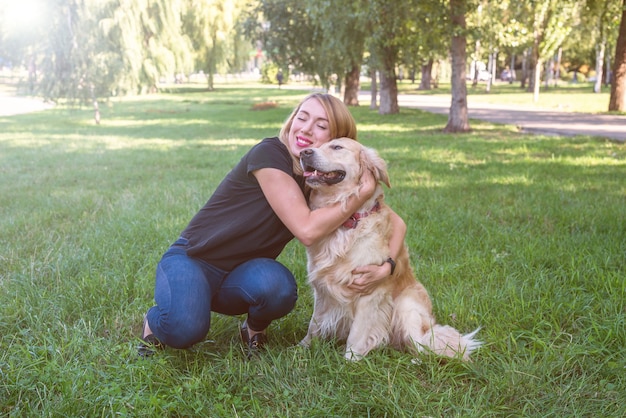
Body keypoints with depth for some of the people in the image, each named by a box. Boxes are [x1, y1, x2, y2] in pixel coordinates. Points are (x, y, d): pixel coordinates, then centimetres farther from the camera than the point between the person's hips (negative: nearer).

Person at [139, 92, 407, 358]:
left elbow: (395, 223, 3)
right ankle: (156, 322, 3)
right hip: (192, 258, -4)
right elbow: (307, 230, -27)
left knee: (276, 285, -33)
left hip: (243, 274, 4)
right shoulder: (269, 154, -19)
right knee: (186, 329, -35)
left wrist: (385, 266, -15)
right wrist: (363, 194, -24)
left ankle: (255, 328, 3)